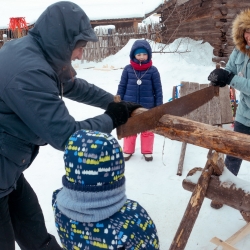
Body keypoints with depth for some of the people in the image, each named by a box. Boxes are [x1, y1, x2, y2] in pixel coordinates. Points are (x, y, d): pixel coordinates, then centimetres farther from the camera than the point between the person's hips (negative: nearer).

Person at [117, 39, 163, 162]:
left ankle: (147, 151, 29)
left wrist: (159, 107, -2)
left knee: (147, 130, 12)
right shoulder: (128, 69, -4)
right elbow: (122, 86, 3)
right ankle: (127, 151, 30)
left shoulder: (153, 70, -6)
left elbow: (158, 89, -2)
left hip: (147, 107, -1)